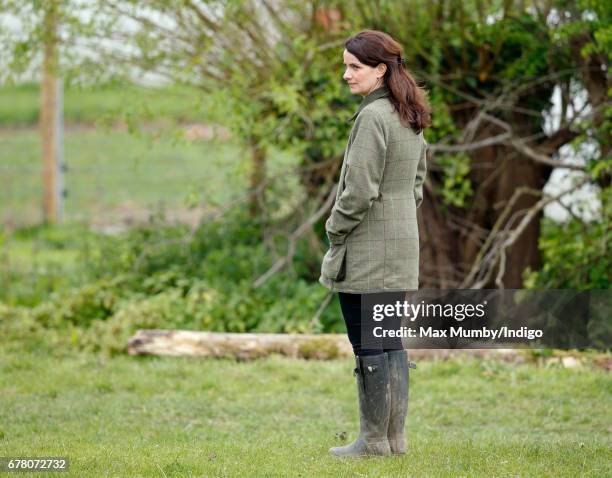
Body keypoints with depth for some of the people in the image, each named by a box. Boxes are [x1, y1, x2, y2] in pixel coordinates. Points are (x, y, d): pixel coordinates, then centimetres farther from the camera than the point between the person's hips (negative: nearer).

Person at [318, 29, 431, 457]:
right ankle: (395, 437, 16)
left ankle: (374, 439, 2)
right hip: (402, 248, 9)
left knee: (369, 347, -3)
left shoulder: (372, 117, -17)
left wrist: (335, 231, -8)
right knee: (392, 342, 13)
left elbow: (360, 189, -20)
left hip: (366, 252, -9)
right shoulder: (411, 118, 12)